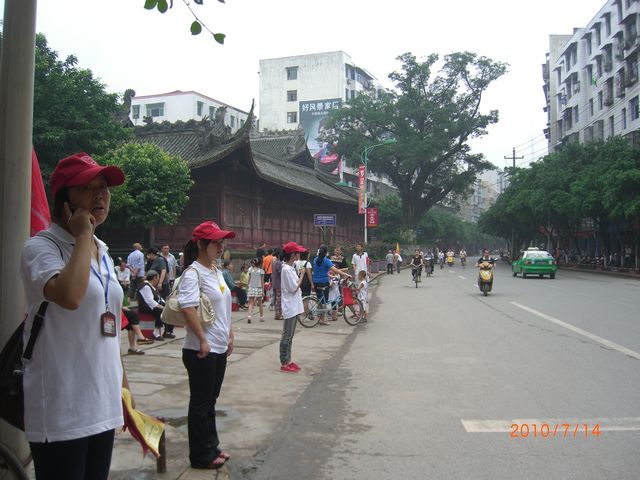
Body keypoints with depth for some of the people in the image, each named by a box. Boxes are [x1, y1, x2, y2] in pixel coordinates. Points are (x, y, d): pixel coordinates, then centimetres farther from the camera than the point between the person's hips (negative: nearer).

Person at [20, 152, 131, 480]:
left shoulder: (103, 253, 12)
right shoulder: (41, 247, -11)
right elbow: (69, 296, -34)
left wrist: (123, 383, 18)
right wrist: (82, 235, -20)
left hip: (103, 404, 7)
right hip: (60, 410, -7)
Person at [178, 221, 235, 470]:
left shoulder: (217, 272, 12)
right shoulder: (193, 272, -15)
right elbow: (187, 307, -26)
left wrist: (230, 335, 16)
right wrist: (202, 340, -24)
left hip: (220, 348, 8)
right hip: (201, 351, -8)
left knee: (211, 399, 19)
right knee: (201, 402, 5)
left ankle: (211, 446, 33)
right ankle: (201, 456, 18)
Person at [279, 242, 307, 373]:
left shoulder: (290, 268, 12)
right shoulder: (286, 269, -17)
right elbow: (294, 288, -19)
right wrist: (302, 275, -11)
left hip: (294, 307, 10)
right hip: (290, 307, -10)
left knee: (289, 336, 14)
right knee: (287, 336, -3)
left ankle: (288, 361, 22)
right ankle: (284, 364, 3)